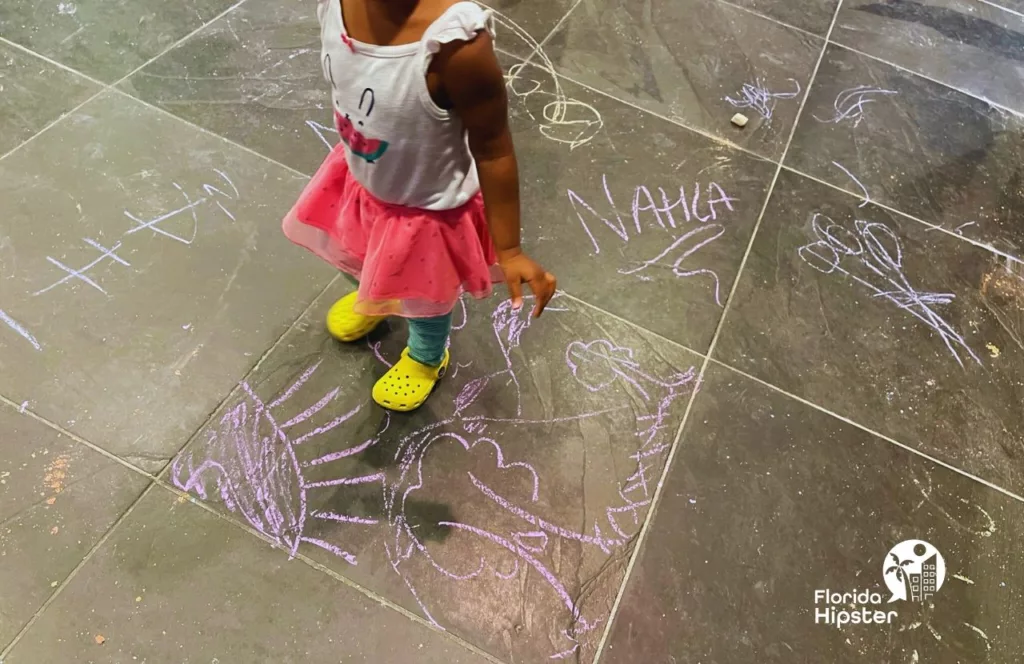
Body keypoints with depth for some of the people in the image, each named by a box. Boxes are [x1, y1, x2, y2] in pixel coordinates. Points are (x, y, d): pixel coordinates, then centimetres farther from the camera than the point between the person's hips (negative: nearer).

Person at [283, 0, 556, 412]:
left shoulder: (453, 40, -39)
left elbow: (493, 148, -27)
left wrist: (509, 250, -20)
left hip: (429, 207, -5)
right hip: (361, 179, 6)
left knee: (423, 296, 23)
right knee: (365, 257, 34)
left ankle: (426, 358, 58)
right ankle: (376, 299, 71)